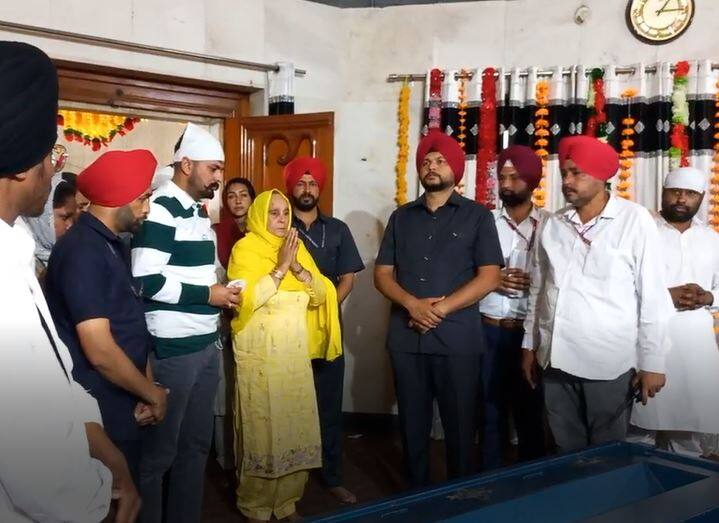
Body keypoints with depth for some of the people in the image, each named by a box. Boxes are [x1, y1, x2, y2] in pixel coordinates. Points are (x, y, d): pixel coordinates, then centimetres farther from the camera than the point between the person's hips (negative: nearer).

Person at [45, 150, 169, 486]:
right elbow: (100, 351, -24)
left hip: (122, 404, 9)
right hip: (100, 411, -9)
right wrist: (153, 393, -10)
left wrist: (146, 390, 1)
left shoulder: (112, 245, 10)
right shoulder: (83, 252, -21)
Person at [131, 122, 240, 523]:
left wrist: (221, 292, 5)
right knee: (159, 449, 4)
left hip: (207, 344, 9)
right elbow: (145, 280, -22)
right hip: (172, 349, -9)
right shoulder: (160, 210, -13)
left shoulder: (199, 212, 15)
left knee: (197, 442, 17)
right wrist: (207, 294, -17)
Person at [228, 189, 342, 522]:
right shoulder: (245, 248, -6)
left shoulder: (297, 247, 11)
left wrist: (297, 266, -11)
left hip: (295, 352, 5)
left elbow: (321, 294, 4)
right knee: (261, 426, 0)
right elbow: (247, 298, -19)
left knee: (296, 423, 7)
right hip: (260, 353, -5)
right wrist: (281, 267, -19)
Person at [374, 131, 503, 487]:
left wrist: (440, 308, -14)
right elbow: (382, 274, 7)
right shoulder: (401, 217, 11)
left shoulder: (477, 216, 2)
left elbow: (489, 278, -6)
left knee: (460, 424, 6)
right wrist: (413, 304, -12)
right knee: (412, 422, 12)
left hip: (457, 338, -3)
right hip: (406, 337, 3)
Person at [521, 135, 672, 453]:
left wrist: (652, 363, -6)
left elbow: (652, 296, -6)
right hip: (557, 361, 4)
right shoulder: (553, 224, 6)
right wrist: (529, 345, 14)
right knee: (566, 451, 15)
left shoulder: (635, 220, -6)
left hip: (609, 363, -4)